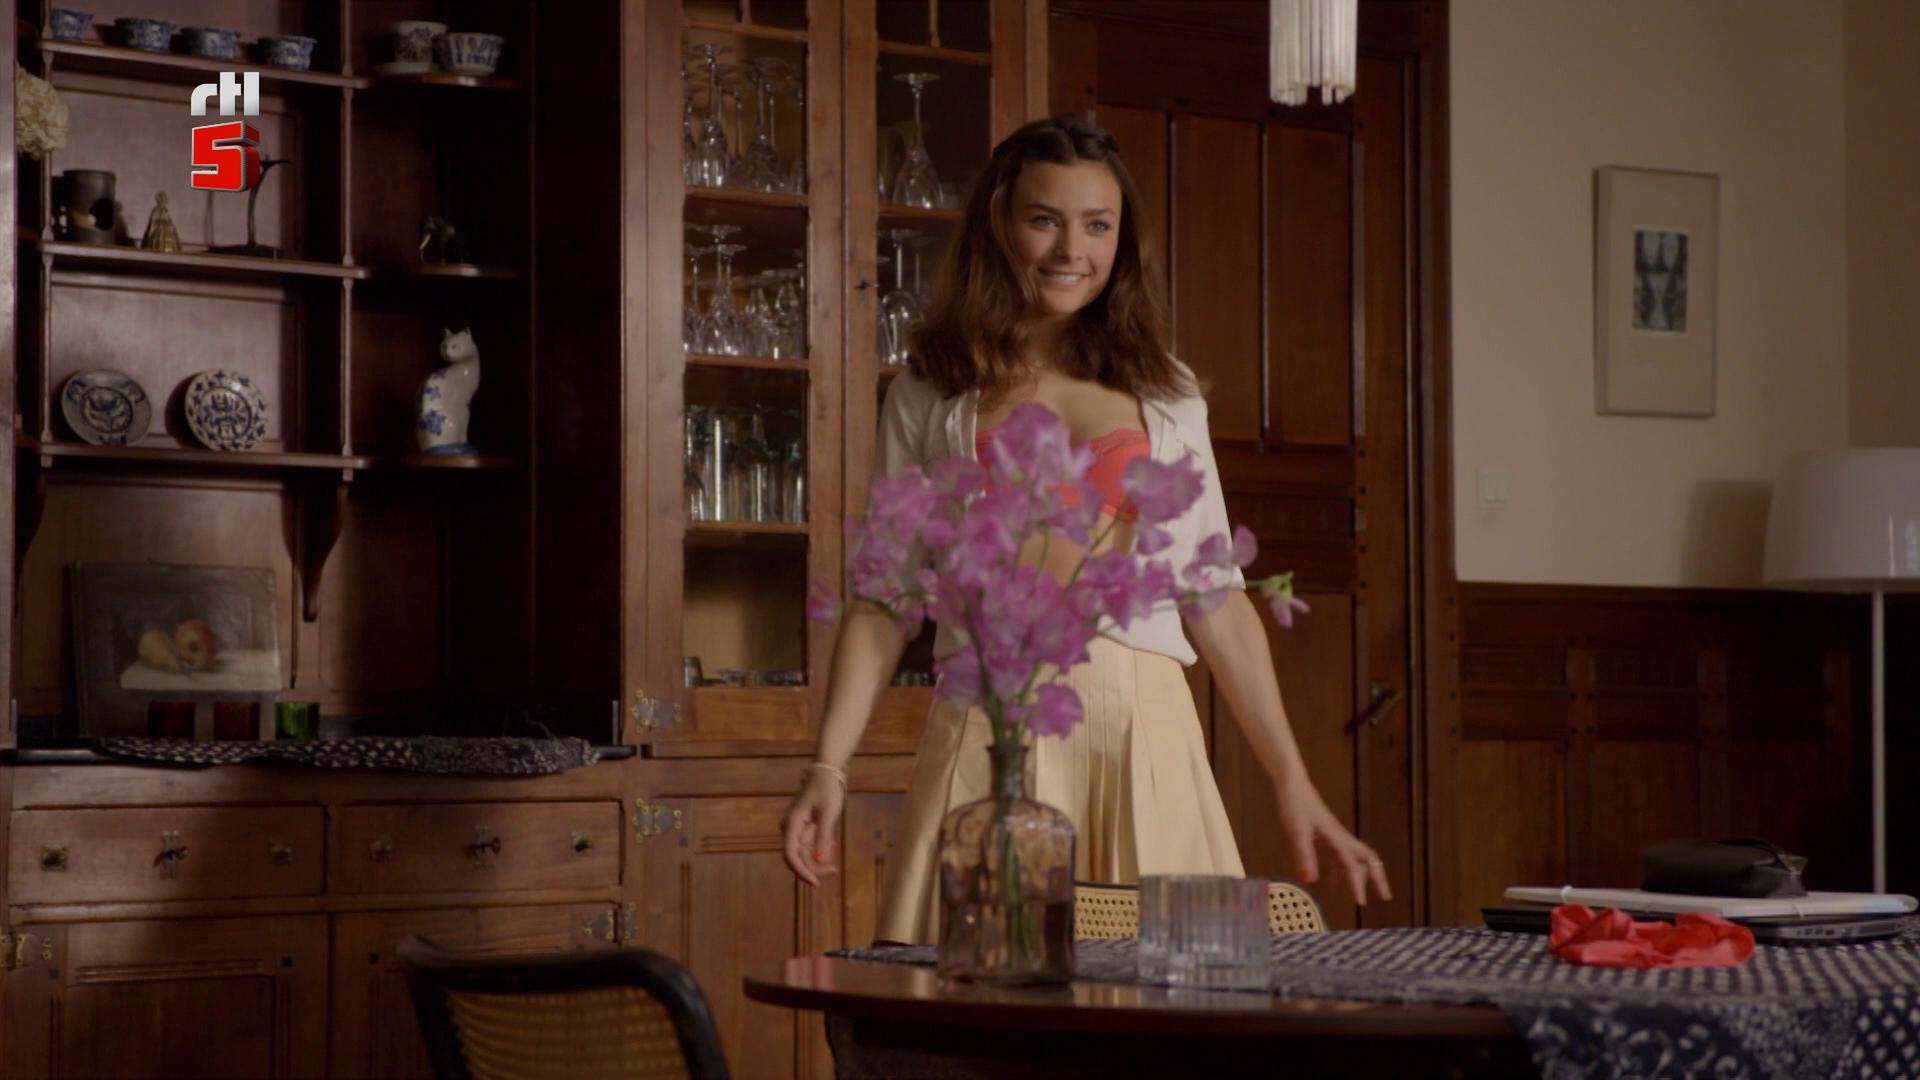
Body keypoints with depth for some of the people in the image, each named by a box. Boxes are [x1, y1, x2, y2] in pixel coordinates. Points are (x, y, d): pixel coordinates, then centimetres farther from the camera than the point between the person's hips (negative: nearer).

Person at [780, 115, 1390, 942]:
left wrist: (1293, 784, 8)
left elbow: (1218, 602, 13)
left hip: (1143, 729, 1)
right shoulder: (931, 394, 10)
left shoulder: (1166, 393, 14)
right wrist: (828, 766, -5)